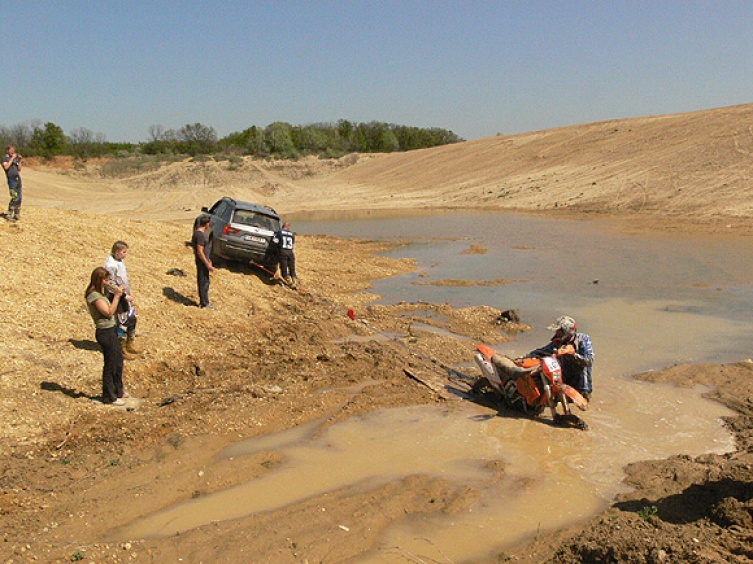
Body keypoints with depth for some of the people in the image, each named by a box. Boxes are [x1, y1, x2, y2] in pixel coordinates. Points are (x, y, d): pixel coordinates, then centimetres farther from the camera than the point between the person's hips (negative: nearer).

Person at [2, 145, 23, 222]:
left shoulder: (15, 159, 21)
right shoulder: (4, 158, 2)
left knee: (19, 198, 6)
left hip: (18, 178, 7)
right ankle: (9, 215, -14)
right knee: (15, 197, -16)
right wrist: (12, 158, -13)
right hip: (11, 179, -7)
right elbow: (6, 167, -16)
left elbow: (19, 169, 16)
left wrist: (20, 161, 4)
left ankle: (17, 214, 13)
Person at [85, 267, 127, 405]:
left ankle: (117, 390, 36)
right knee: (111, 364, 0)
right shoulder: (94, 296, -18)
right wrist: (117, 296, -20)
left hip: (111, 329, 10)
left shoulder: (100, 293, 11)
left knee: (118, 360, 20)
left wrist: (118, 294, 6)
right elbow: (109, 312, -22)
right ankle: (109, 397, 12)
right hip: (105, 332, -10)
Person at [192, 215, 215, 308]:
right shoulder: (201, 235, -23)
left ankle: (203, 301, 25)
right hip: (202, 262, -10)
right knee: (204, 282, 0)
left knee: (202, 281, 16)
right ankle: (205, 304, 8)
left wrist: (207, 260, 23)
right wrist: (208, 265, -22)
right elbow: (200, 252, -25)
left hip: (200, 262, 10)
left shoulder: (197, 233, 8)